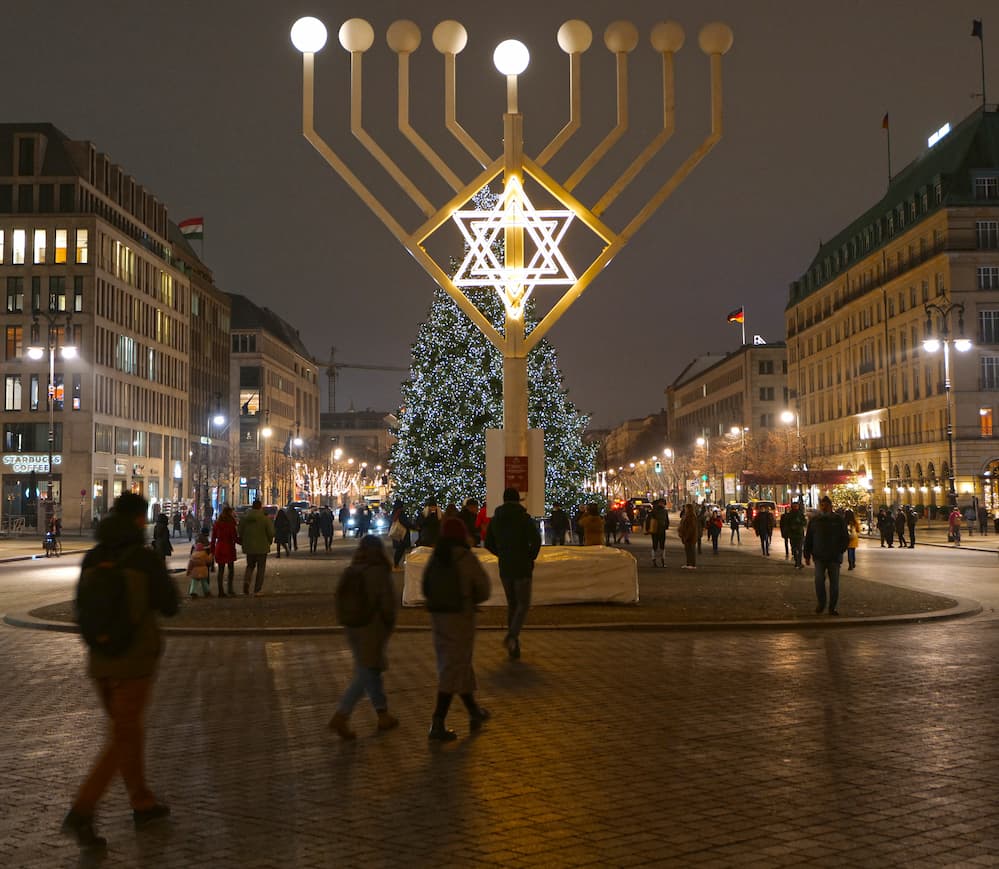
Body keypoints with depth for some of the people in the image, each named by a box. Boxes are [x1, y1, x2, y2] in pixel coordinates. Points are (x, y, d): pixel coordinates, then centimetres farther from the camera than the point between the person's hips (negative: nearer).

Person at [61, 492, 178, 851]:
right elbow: (169, 606, -7)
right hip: (135, 660, -6)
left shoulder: (93, 558, 0)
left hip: (100, 660, 6)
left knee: (129, 728, 19)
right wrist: (162, 577, 8)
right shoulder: (147, 559, -15)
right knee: (122, 739, 3)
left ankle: (142, 804, 29)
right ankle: (80, 814, -4)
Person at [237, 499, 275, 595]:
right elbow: (271, 532, -10)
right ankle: (257, 589, 7)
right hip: (262, 547, -3)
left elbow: (240, 532, 4)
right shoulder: (265, 518, -11)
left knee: (250, 565, 19)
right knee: (261, 568, 8)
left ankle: (246, 581, -8)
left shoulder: (244, 518, -1)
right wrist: (269, 541, 9)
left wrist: (243, 543, 19)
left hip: (249, 547, 3)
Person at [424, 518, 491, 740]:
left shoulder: (435, 557, 5)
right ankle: (438, 724, -5)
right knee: (454, 668, -2)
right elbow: (484, 589, -5)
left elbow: (426, 588, 9)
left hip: (437, 615, 7)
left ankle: (474, 712, 34)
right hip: (460, 616, -7)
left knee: (460, 663, 19)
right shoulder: (465, 557, -12)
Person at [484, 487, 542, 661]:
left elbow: (488, 544, 10)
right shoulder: (524, 518, -8)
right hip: (522, 568, -4)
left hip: (504, 568, 4)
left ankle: (513, 647, 14)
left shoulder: (495, 519, 5)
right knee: (523, 605, 3)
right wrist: (531, 557, -2)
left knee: (512, 604, 15)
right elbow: (536, 540, -19)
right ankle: (512, 635, -23)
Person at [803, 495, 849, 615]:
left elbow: (845, 538, 5)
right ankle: (821, 603, 7)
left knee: (834, 583, 5)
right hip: (819, 557, 0)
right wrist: (807, 555, 6)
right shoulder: (814, 520, 5)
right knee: (819, 580, -13)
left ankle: (832, 608, 16)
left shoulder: (838, 519, 2)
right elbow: (808, 539, 10)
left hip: (834, 558, 0)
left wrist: (840, 550, -9)